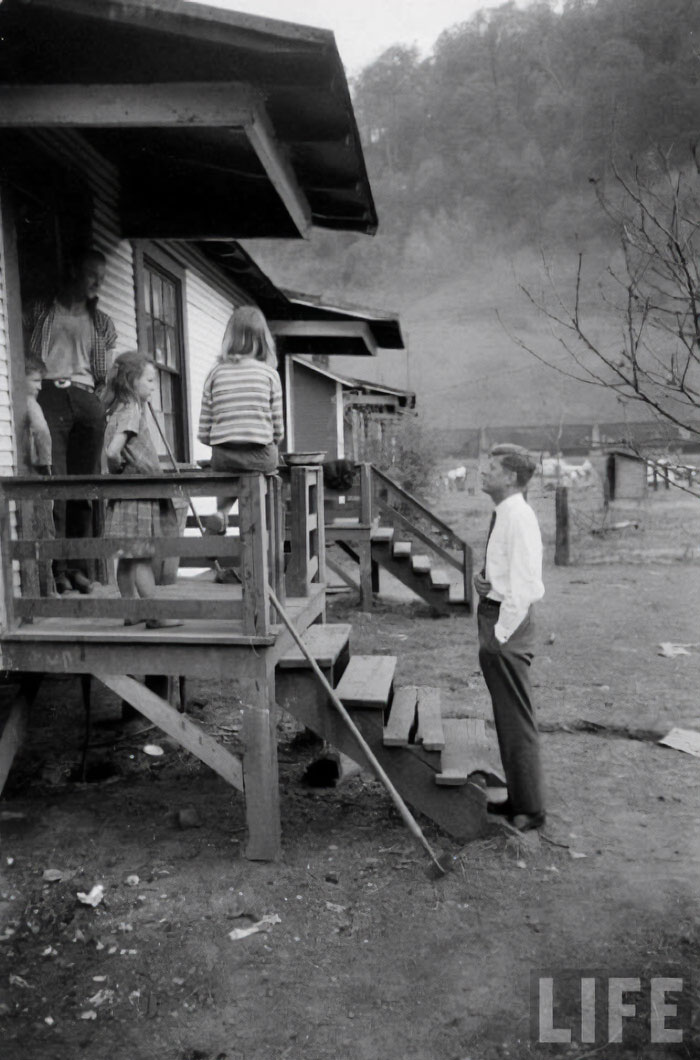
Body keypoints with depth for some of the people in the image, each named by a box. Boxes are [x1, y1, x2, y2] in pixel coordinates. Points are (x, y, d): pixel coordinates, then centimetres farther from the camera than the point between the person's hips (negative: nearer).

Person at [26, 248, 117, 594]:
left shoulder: (100, 322, 23)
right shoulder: (41, 312, 16)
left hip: (86, 400, 3)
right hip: (51, 395, -3)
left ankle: (78, 565, -1)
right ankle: (56, 566, -13)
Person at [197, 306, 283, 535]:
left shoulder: (215, 374, 2)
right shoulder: (269, 374, -2)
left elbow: (203, 434, 1)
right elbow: (278, 431, -2)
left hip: (222, 457, 3)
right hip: (260, 456, -2)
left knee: (232, 473, 30)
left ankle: (222, 511, 8)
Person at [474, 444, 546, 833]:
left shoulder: (519, 517, -19)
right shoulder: (502, 515, 10)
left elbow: (524, 585, -22)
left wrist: (501, 632, -19)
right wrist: (483, 578, 3)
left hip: (507, 624, -10)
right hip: (494, 615, 10)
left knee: (517, 719, 2)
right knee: (506, 717, 19)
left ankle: (530, 809, 16)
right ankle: (518, 797, 34)